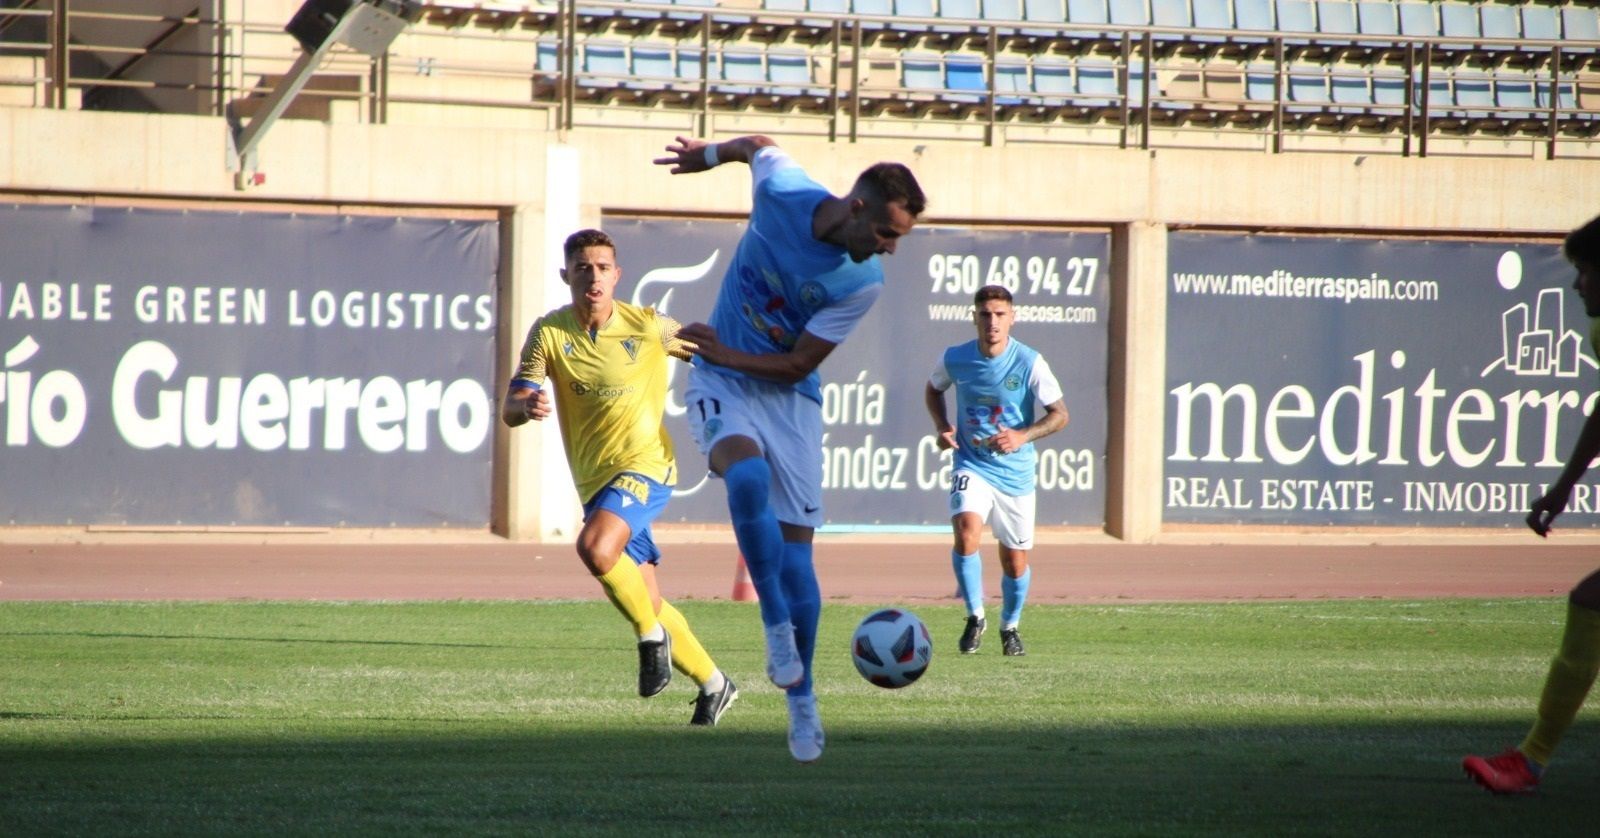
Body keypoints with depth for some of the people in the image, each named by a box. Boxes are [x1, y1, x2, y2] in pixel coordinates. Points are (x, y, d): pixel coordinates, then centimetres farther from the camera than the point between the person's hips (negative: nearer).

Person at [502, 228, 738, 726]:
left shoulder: (648, 327, -7)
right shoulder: (549, 333, -4)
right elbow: (509, 410, -12)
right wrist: (527, 406, -34)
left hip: (645, 464, -4)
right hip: (594, 478, 4)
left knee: (595, 547, -32)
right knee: (644, 605, 8)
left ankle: (652, 635, -10)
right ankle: (712, 685, 26)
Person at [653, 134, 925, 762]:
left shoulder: (863, 282, -15)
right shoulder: (781, 191, -15)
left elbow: (797, 365, -11)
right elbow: (759, 146, 10)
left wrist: (725, 354, -20)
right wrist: (709, 153, 28)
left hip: (790, 398, 1)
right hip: (722, 384, -1)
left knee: (795, 543, -3)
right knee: (747, 478, -33)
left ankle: (801, 697, 12)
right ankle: (776, 623, -22)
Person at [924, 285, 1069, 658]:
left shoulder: (1029, 363, -13)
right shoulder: (955, 359, -7)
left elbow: (1059, 414, -9)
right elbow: (932, 389, 15)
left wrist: (1022, 436, -26)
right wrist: (942, 426, -3)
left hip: (1015, 470, 0)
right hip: (971, 465, 0)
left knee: (1015, 561, 6)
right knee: (966, 531, -26)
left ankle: (1010, 626, 35)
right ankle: (975, 617, -7)